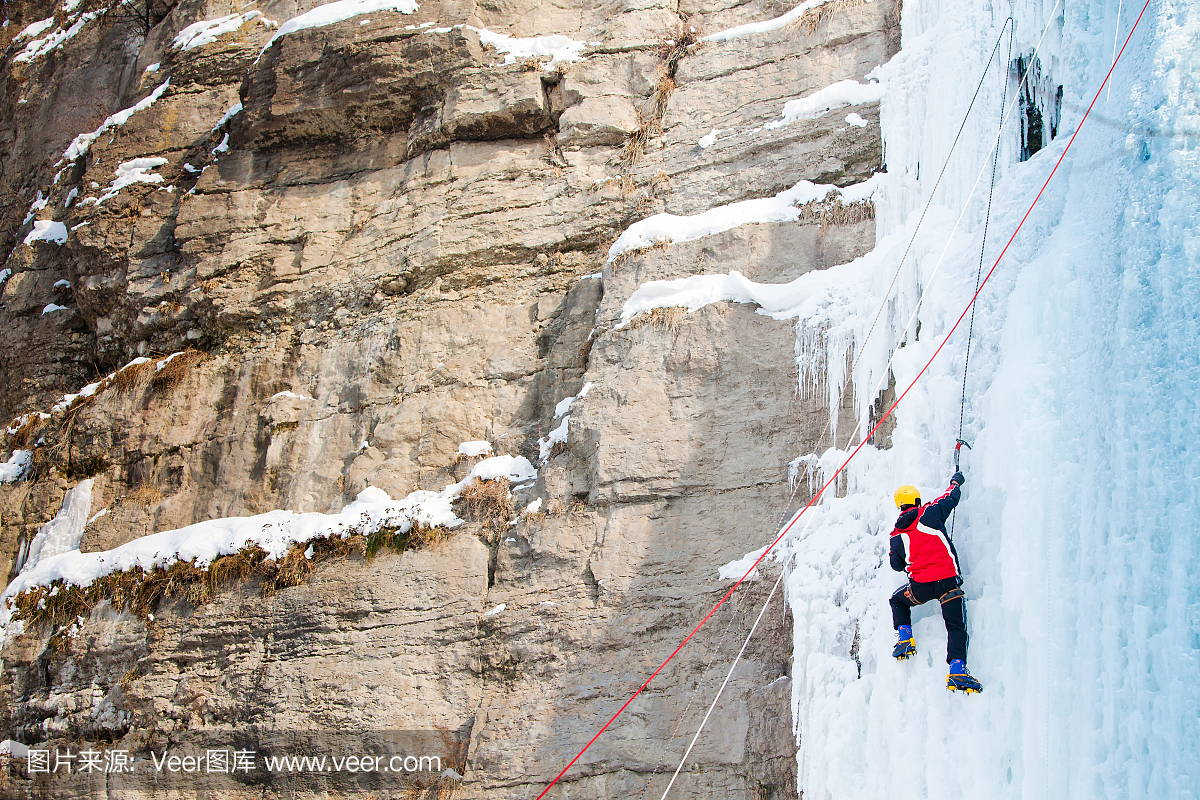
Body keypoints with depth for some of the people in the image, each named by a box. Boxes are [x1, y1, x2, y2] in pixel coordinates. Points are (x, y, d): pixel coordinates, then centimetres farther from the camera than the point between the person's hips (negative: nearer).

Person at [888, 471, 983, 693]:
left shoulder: (897, 536, 9)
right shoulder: (929, 513, 1)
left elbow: (897, 565, 20)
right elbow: (951, 497, 17)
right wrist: (956, 481, 38)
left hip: (920, 587, 2)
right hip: (948, 581, -2)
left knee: (898, 600, 32)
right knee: (956, 626, 4)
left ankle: (904, 637, 15)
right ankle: (957, 669, -14)